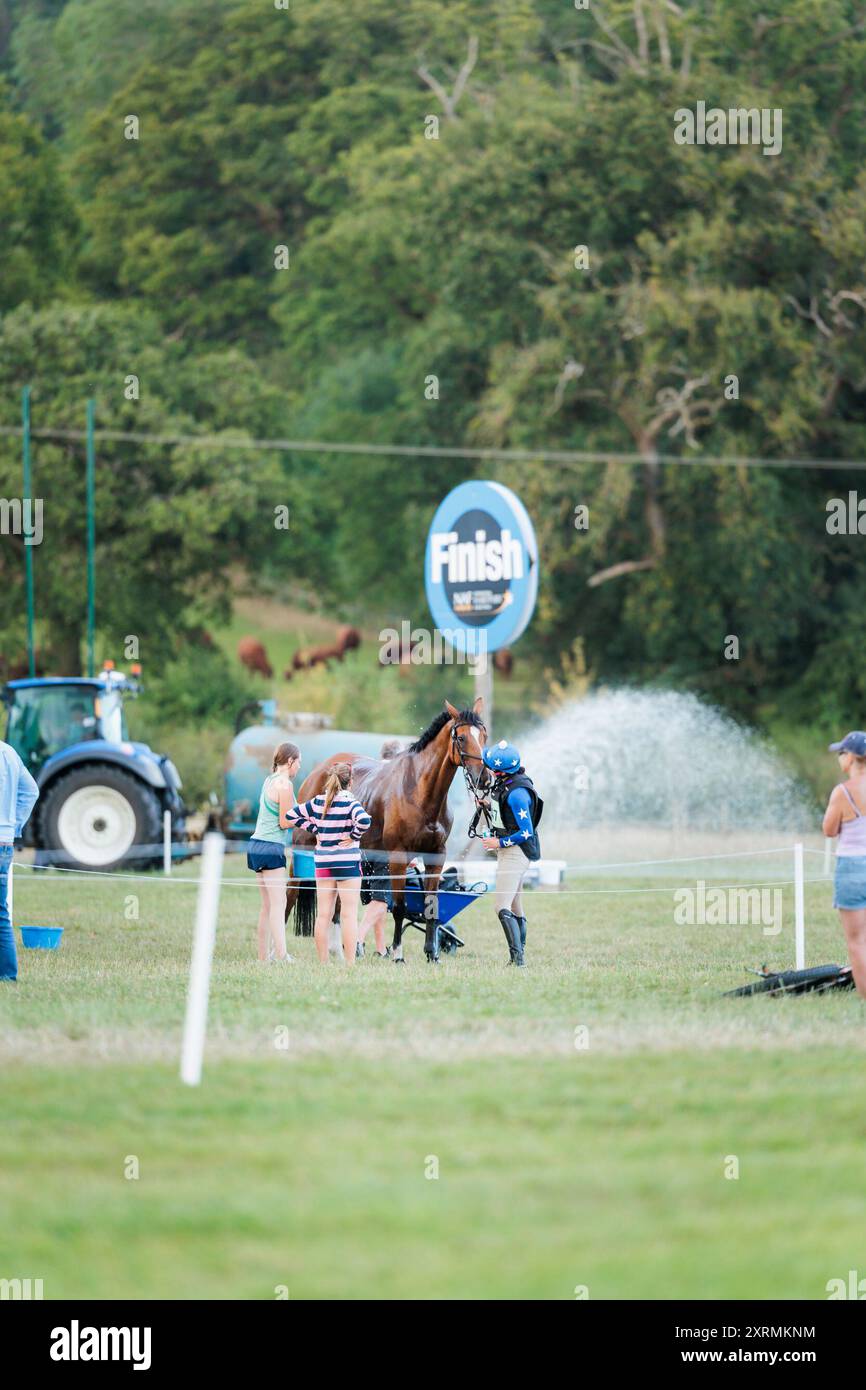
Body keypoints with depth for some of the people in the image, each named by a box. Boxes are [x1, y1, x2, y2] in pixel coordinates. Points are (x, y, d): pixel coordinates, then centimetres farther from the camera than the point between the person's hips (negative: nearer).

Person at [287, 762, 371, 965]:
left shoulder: (318, 802, 4)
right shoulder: (349, 802, -11)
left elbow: (292, 815, 10)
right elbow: (364, 820, -29)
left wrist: (314, 831, 9)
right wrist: (354, 837, -12)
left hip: (323, 862, 5)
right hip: (347, 862, -5)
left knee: (323, 915, 8)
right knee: (349, 915, -2)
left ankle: (323, 963, 10)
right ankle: (350, 964, -5)